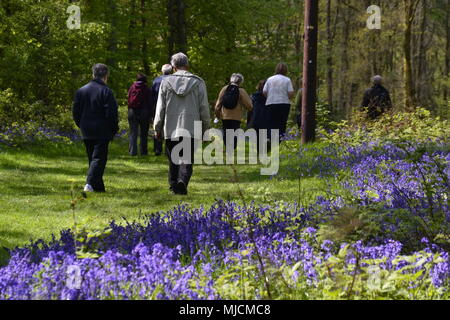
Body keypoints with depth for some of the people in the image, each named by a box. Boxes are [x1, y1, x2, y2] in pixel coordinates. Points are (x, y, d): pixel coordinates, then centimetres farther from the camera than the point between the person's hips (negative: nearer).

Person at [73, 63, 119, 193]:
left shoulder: (81, 91, 7)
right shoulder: (106, 92, -10)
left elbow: (75, 112, 9)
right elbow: (112, 114, -13)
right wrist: (114, 130, 0)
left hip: (87, 133, 5)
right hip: (102, 132, -5)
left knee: (92, 159, 13)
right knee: (99, 158, -5)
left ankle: (99, 187, 16)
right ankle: (90, 183, -21)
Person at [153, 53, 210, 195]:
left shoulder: (166, 82, 2)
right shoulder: (198, 82, 1)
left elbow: (160, 108, 5)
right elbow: (204, 108, 3)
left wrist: (158, 128, 13)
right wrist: (205, 128, 13)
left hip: (171, 129, 1)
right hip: (191, 128, -1)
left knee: (173, 159, 12)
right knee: (187, 159, -1)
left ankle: (174, 186, 14)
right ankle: (182, 180, -23)